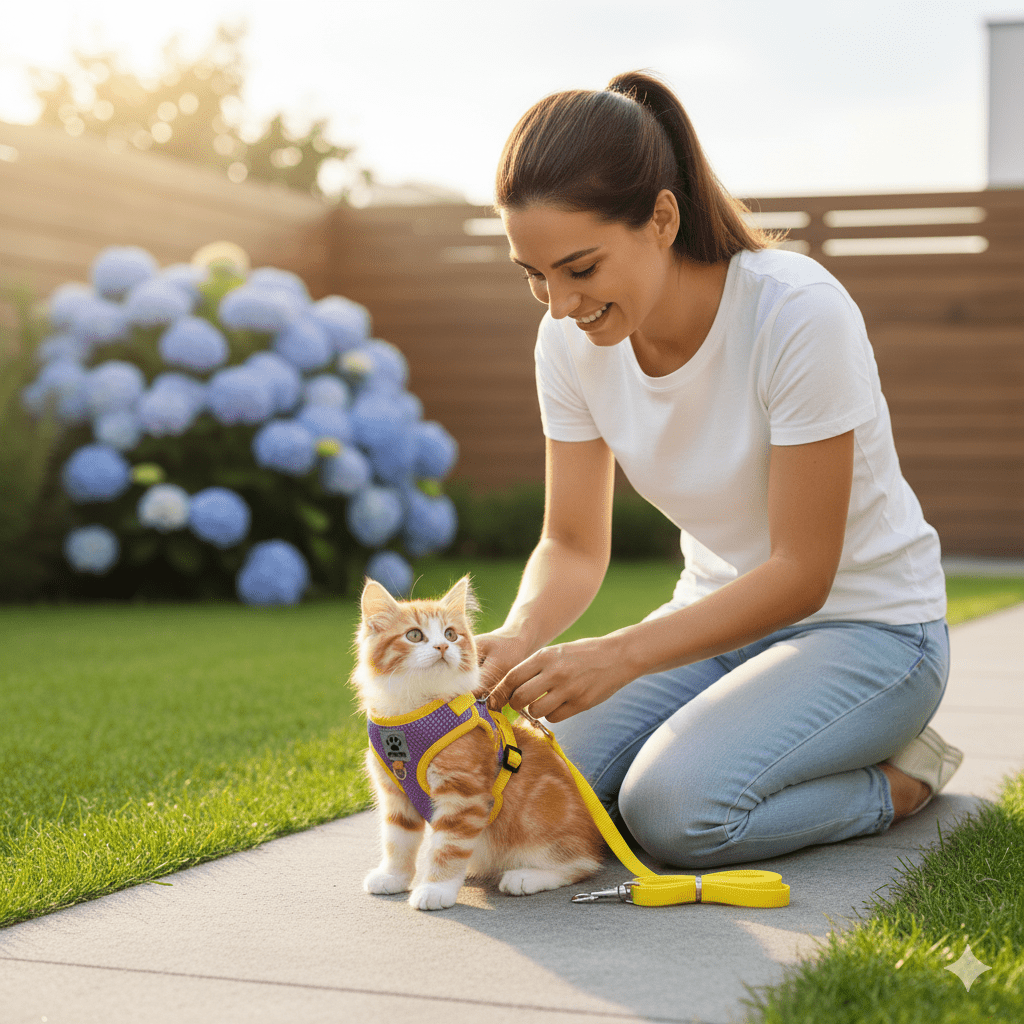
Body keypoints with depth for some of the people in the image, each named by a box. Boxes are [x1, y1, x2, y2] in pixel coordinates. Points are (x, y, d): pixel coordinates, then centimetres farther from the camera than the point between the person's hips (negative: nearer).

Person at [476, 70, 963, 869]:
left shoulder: (798, 314, -27)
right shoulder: (572, 338, -9)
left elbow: (801, 574, -24)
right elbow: (574, 543, -3)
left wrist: (620, 656, -35)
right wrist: (518, 637, -25)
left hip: (864, 624, -5)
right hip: (722, 613, 6)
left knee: (675, 810, -28)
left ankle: (900, 778, -1)